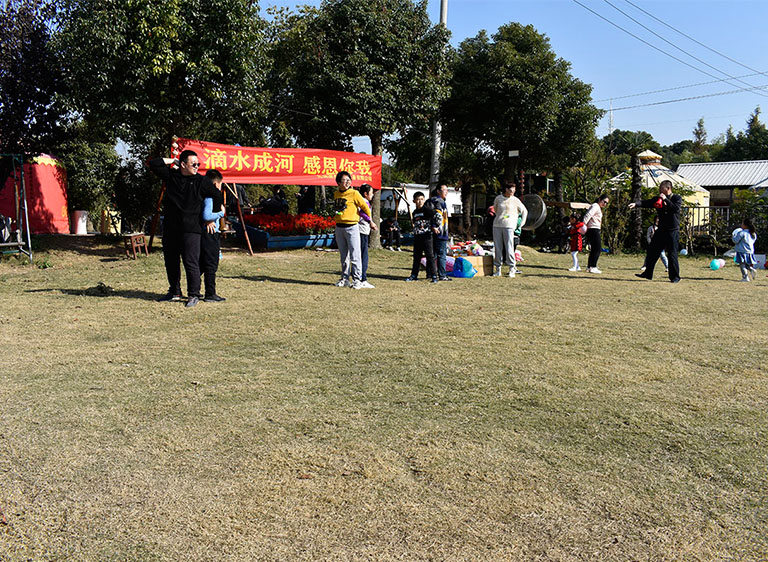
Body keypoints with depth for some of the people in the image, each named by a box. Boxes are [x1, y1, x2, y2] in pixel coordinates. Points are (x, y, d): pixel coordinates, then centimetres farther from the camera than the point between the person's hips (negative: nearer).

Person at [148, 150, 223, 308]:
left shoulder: (201, 181, -1)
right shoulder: (170, 175, 6)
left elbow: (218, 196, 5)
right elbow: (153, 164, 6)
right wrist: (172, 161, 2)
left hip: (191, 229, -4)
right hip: (170, 228, 4)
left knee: (191, 262, -7)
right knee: (170, 262, 13)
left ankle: (194, 295, 4)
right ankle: (175, 292, 27)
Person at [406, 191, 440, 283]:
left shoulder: (427, 209, -7)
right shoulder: (415, 212, 15)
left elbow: (437, 216, -14)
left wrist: (436, 227, -11)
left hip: (426, 236, -7)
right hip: (417, 237, 7)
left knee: (430, 256, -5)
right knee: (416, 257, 13)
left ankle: (434, 275, -2)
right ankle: (414, 275, 22)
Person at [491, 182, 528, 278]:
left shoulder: (515, 200, 4)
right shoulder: (498, 198, 7)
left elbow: (524, 211, 14)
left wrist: (521, 223, 9)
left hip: (509, 226, -2)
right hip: (497, 225, 2)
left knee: (509, 248, -8)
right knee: (497, 248, 3)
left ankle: (512, 269, -1)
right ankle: (498, 269, 10)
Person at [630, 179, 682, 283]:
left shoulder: (677, 198, -4)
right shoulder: (658, 199, 9)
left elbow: (676, 208, -21)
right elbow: (646, 203, -1)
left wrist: (666, 199, -22)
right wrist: (636, 204, -18)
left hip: (673, 231, -5)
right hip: (661, 230, 5)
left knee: (672, 254, -3)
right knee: (652, 251, 6)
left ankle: (675, 277, 7)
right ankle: (648, 273, 16)